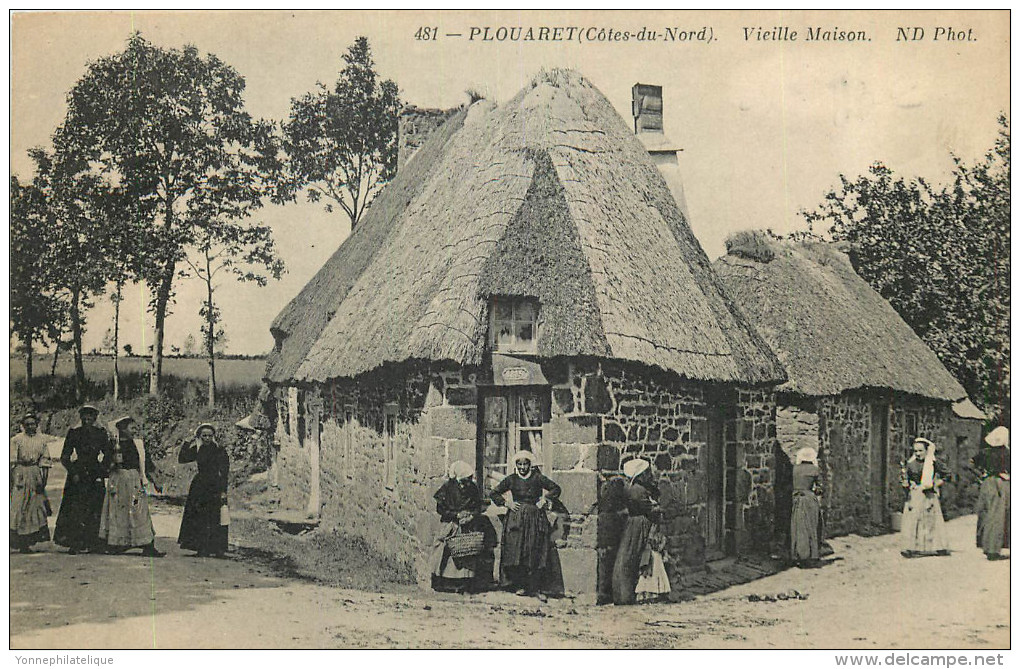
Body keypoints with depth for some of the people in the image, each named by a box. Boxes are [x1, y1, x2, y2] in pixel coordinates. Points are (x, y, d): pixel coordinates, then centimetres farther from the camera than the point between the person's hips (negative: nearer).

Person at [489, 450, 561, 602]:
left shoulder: (537, 478, 2)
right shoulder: (511, 479, 5)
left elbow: (555, 488, 10)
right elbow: (494, 493, 13)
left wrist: (545, 499, -1)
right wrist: (507, 503, 2)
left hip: (535, 519, -1)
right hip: (516, 519, 1)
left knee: (536, 554, -4)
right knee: (516, 553, -4)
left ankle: (536, 588, 0)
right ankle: (520, 585, 7)